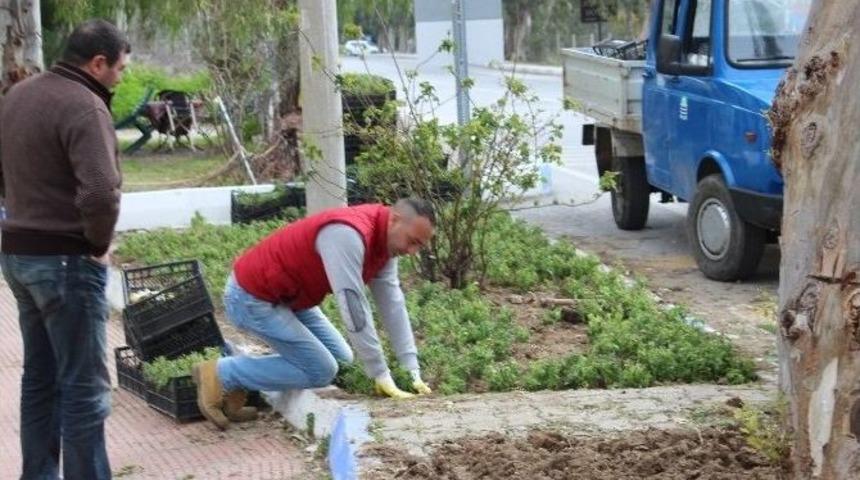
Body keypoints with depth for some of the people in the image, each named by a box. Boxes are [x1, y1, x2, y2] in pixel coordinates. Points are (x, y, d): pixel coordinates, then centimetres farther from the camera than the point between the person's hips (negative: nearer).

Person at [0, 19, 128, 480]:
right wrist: (99, 244, -14)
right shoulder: (84, 105, -19)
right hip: (65, 260, -9)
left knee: (40, 379, 18)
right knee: (84, 388, -1)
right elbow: (100, 192, -30)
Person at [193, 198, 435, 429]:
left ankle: (239, 379, 13)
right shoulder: (347, 234, -31)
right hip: (251, 297, -10)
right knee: (321, 371, -10)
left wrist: (412, 370, -6)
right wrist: (381, 375, -27)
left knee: (341, 360, 9)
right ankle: (220, 375, -2)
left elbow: (393, 303, 0)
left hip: (287, 296, 10)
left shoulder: (385, 239, -1)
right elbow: (354, 308, -32)